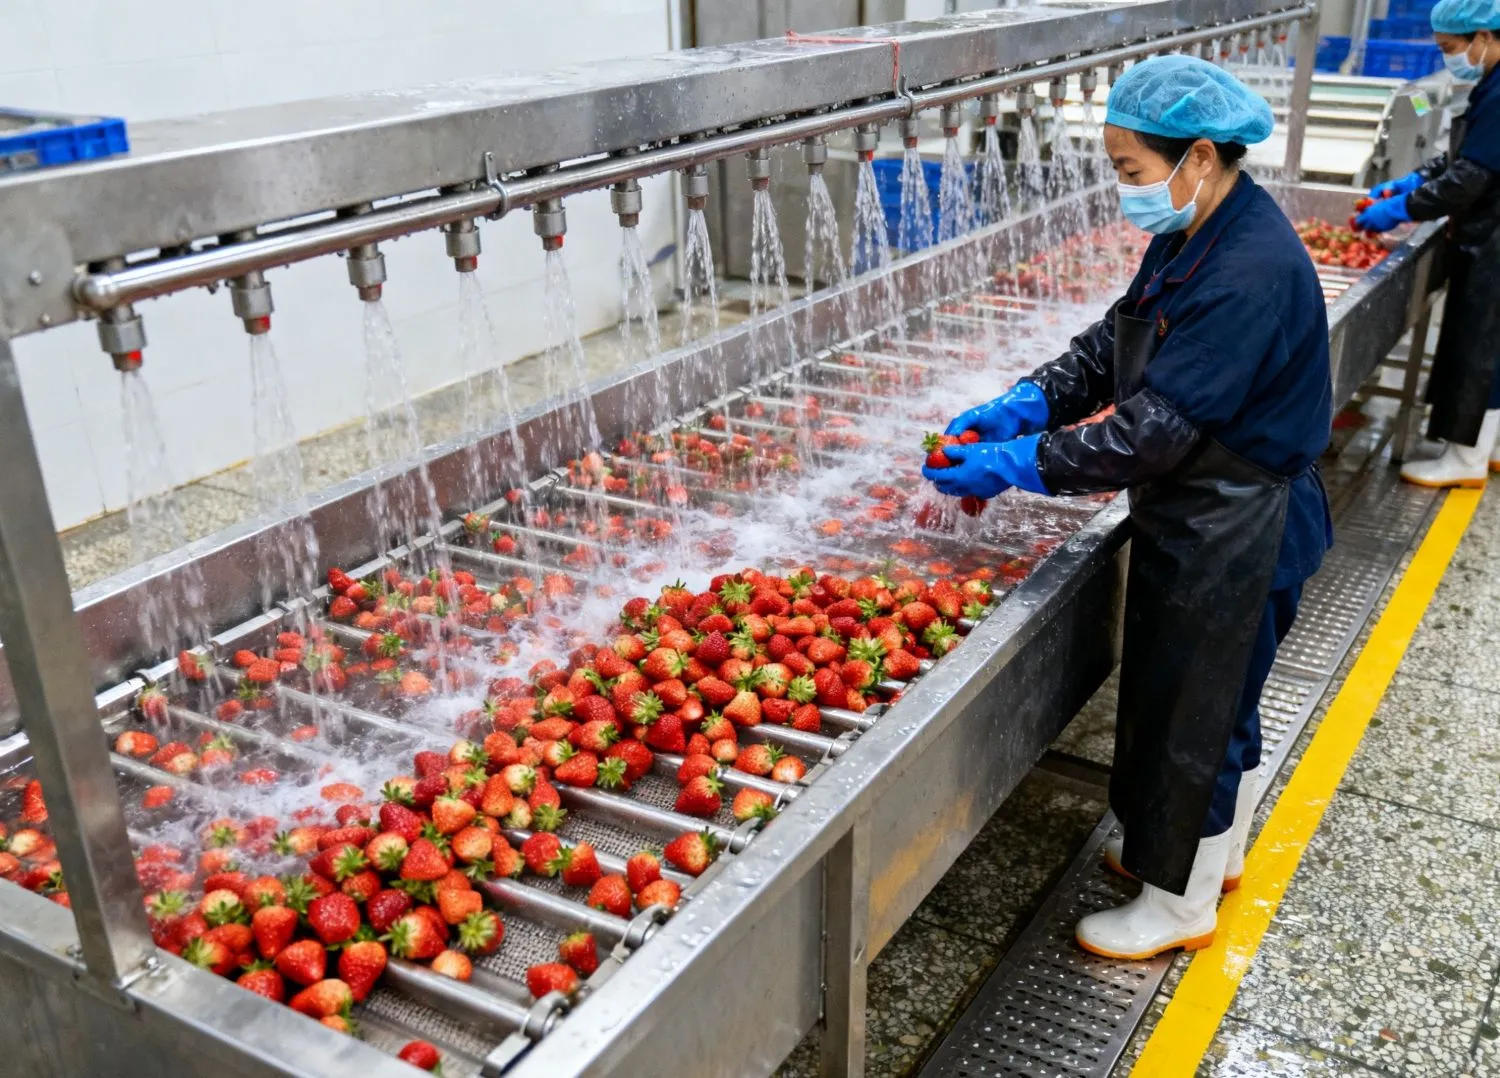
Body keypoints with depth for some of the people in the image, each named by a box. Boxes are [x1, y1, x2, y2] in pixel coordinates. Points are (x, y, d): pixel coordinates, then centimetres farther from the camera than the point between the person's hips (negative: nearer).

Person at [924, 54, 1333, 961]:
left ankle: (1180, 905, 28)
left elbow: (1156, 432, -29)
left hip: (1230, 535, -9)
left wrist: (1018, 464, -25)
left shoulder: (1251, 273, -28)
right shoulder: (1194, 238, 2)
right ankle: (1214, 851, 47)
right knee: (1216, 700, 25)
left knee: (1190, 712, 7)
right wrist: (1029, 401, -8)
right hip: (1195, 517, 9)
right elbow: (1114, 343, 7)